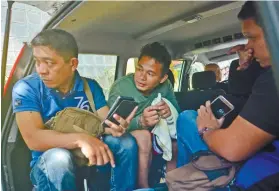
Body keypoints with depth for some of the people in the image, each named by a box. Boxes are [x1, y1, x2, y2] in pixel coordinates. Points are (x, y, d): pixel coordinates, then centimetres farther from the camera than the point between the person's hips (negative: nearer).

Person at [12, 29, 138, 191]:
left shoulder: (91, 86, -4)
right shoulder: (26, 88, -15)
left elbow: (107, 121, -9)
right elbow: (33, 139, -25)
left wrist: (117, 126, -34)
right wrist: (80, 139, -39)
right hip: (48, 164, -2)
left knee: (126, 142, -19)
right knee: (59, 157, -36)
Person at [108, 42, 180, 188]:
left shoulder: (165, 86, -11)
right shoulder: (120, 88, -26)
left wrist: (170, 112, -33)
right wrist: (141, 122, -52)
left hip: (155, 132, 5)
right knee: (143, 136, -33)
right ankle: (142, 186, -17)